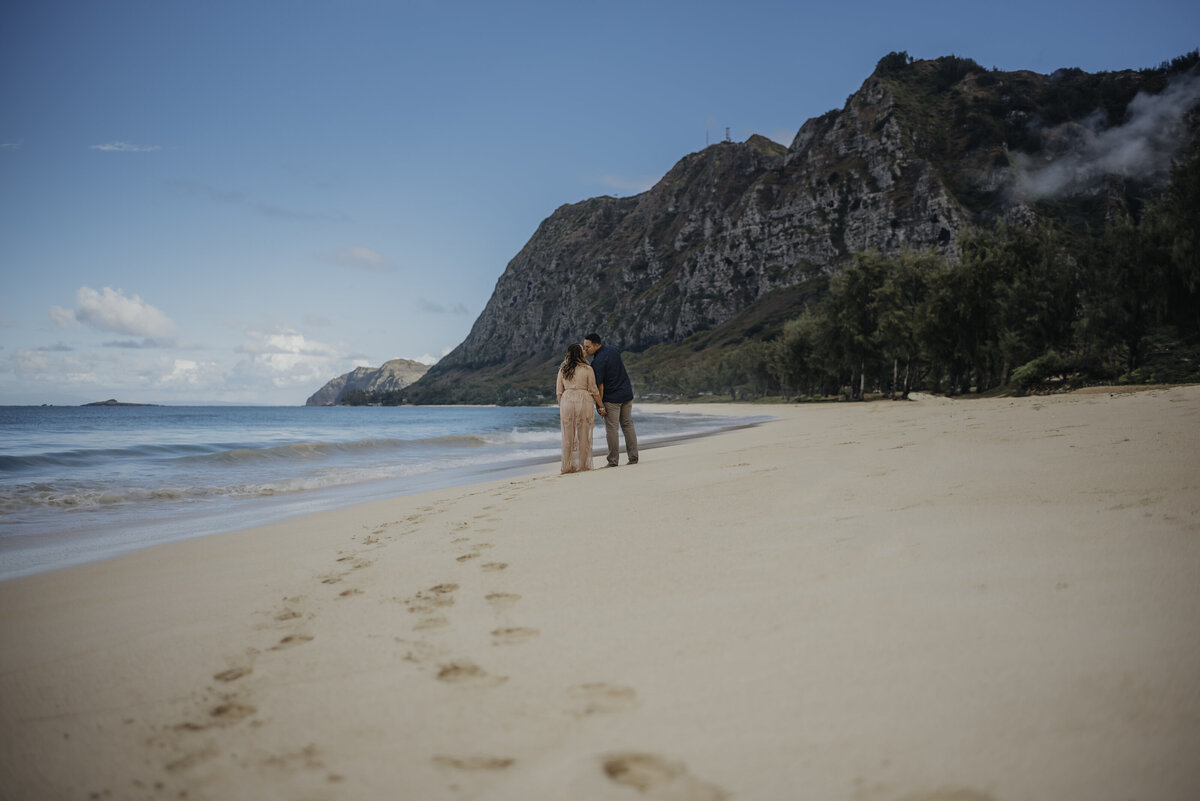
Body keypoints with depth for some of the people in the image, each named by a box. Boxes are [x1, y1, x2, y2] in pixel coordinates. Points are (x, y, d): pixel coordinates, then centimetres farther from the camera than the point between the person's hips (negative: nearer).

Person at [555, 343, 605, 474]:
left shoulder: (562, 370, 6)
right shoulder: (587, 369, -3)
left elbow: (559, 391, 8)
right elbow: (593, 390, 0)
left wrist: (561, 407, 17)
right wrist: (600, 406, 9)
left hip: (566, 401, 3)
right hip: (584, 401, -3)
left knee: (567, 437, 8)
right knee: (584, 436, 5)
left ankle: (567, 466, 11)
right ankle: (583, 465, 10)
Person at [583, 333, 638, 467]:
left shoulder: (597, 362, -20)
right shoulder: (612, 349, 4)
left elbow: (600, 385, -20)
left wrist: (599, 405, -15)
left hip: (611, 398, -8)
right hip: (627, 394, 8)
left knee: (611, 428, -1)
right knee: (628, 425, 11)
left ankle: (613, 461, 2)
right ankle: (633, 457, 13)